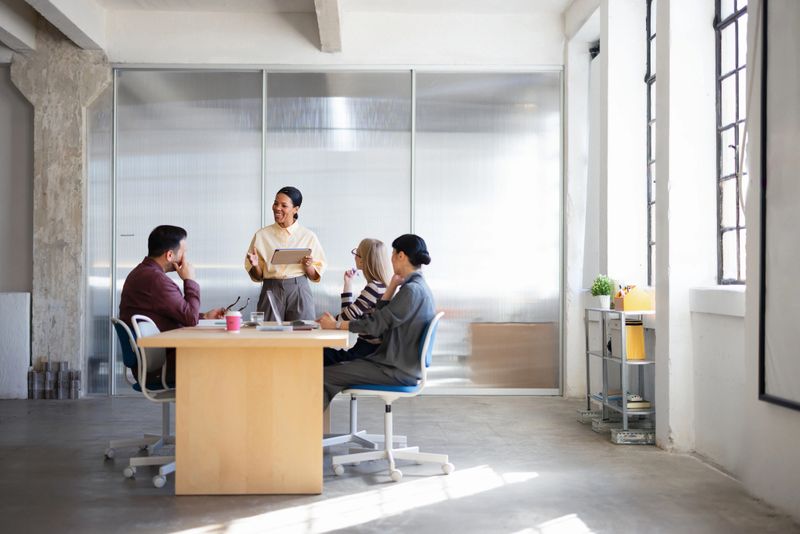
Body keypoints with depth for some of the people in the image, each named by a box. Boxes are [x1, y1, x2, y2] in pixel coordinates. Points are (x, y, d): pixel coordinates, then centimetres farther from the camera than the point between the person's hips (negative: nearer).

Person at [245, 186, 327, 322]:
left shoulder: (308, 236, 3)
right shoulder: (262, 235, 5)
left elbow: (315, 276, 6)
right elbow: (257, 276, 8)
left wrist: (308, 265, -13)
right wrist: (255, 265, -12)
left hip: (299, 292, 0)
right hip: (271, 291, 1)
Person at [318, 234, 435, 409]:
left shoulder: (411, 290, -18)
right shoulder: (418, 287, 13)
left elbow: (376, 324, -19)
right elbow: (381, 315, 16)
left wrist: (337, 325, -10)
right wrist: (392, 286, 8)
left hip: (399, 371, -10)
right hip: (401, 364, 10)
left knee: (325, 375, -14)